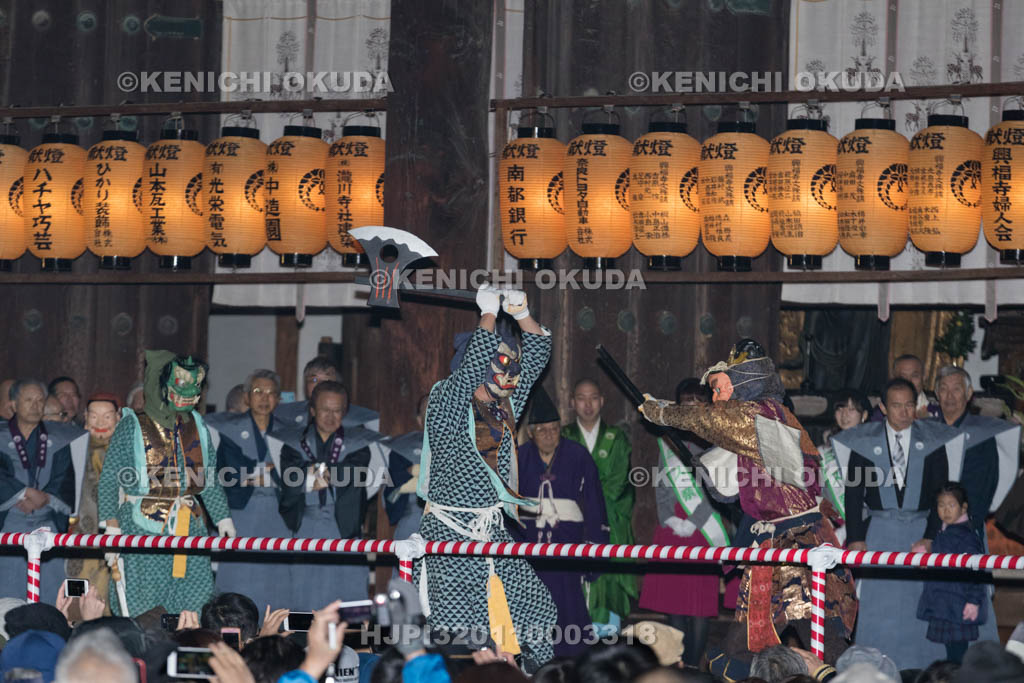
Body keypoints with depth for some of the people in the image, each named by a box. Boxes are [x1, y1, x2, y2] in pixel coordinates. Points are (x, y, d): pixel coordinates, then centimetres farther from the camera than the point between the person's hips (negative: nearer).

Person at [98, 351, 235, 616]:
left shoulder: (196, 427, 14)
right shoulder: (133, 426, 0)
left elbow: (210, 481, 19)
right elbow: (109, 480, -3)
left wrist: (222, 518, 9)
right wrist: (112, 526, -11)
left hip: (190, 529, 4)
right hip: (142, 531, -4)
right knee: (140, 610, -7)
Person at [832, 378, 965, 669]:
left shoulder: (933, 441, 2)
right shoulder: (864, 441, 3)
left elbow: (942, 492, 0)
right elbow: (853, 493, 4)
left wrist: (930, 536, -11)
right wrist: (856, 539, -5)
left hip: (921, 528, 0)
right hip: (879, 532, 0)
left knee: (922, 607, -4)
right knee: (879, 605, -3)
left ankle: (923, 671, 1)